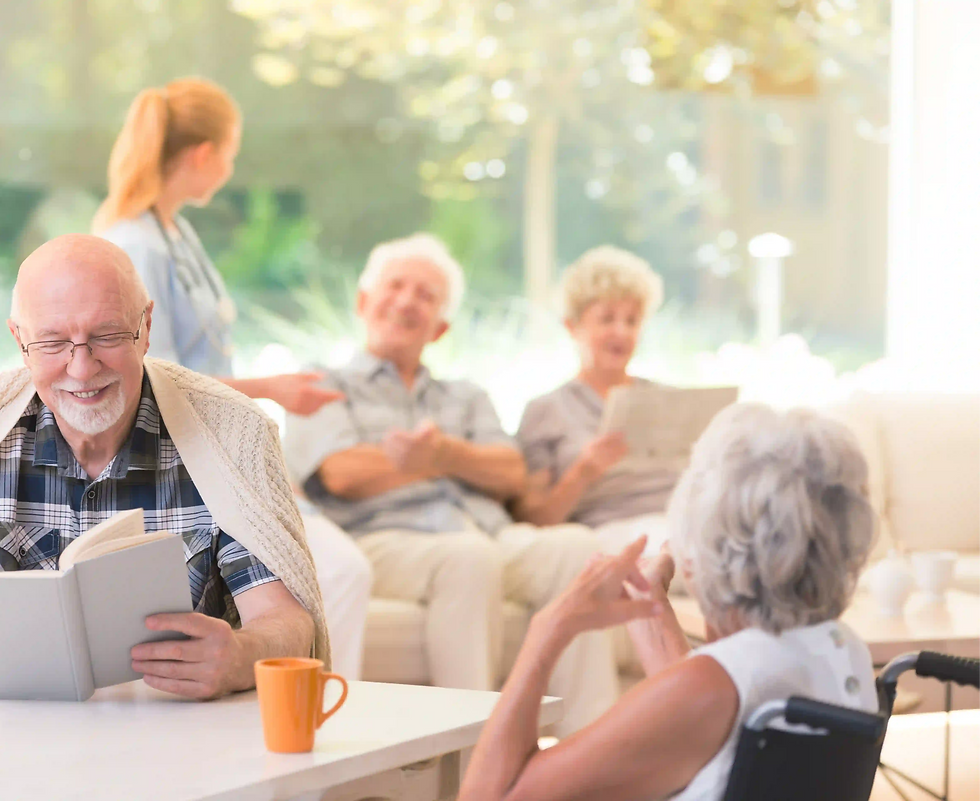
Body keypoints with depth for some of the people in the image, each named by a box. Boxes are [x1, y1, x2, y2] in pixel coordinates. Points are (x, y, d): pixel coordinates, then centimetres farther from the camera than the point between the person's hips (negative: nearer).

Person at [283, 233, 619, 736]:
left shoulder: (466, 398, 33)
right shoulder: (324, 386, 20)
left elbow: (512, 476, 12)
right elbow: (344, 473, -1)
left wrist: (446, 452, -10)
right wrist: (463, 459, 3)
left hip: (490, 535, 4)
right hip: (383, 540, -4)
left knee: (575, 546, -28)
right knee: (470, 556, -38)